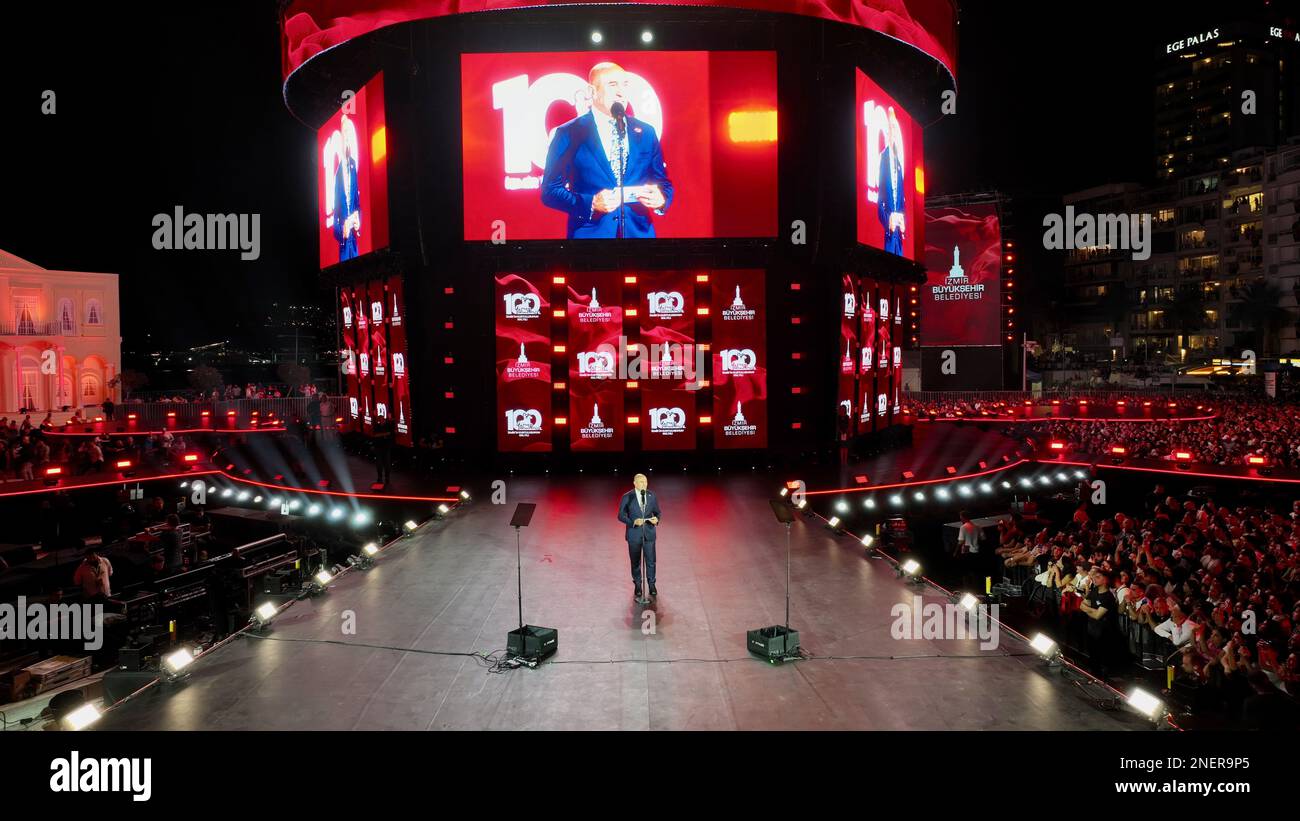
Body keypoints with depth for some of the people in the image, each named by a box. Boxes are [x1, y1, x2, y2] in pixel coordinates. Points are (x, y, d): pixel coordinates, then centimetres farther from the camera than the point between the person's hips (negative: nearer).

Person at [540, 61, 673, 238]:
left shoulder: (646, 133, 7)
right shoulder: (568, 134, -3)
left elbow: (664, 183, 11)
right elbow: (550, 191, -5)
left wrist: (661, 199, -12)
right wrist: (591, 204, -20)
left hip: (639, 232, 3)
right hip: (590, 233, -3)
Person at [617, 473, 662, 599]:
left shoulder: (652, 496, 1)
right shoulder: (627, 497, -8)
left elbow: (657, 512, 8)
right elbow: (621, 516, -7)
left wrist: (657, 519, -15)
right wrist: (633, 522, -22)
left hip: (649, 533, 2)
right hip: (634, 534, -2)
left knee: (651, 560, 3)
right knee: (635, 562, 10)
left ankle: (651, 585, 20)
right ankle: (637, 586, 25)